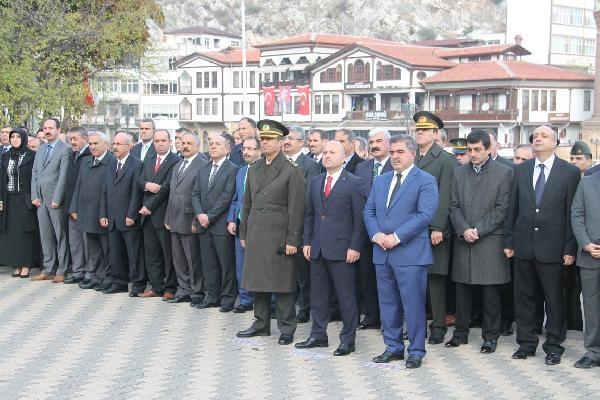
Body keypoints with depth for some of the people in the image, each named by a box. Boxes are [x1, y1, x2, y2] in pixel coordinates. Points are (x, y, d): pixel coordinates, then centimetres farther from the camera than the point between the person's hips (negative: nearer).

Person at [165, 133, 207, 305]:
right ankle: (184, 290, 22)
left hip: (190, 222, -8)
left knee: (194, 260, -1)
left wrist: (197, 221, -17)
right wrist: (168, 218, 16)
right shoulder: (177, 166, 18)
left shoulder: (203, 165, -10)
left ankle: (197, 293, 9)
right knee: (178, 259, 13)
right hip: (175, 221, 8)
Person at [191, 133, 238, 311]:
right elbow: (195, 194, 11)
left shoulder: (232, 169, -7)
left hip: (221, 225, -6)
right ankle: (212, 297, 20)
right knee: (209, 263, 11)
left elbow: (227, 197, -13)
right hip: (204, 224, 6)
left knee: (227, 264, 0)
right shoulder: (203, 168, 14)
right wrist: (200, 214, -5)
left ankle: (228, 298, 9)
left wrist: (209, 217, -13)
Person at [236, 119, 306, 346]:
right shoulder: (253, 170, 14)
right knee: (258, 281, 11)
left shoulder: (291, 172, -5)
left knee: (282, 283, -1)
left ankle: (287, 328, 8)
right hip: (255, 236, 6)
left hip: (279, 237, -6)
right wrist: (243, 234, 14)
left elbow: (296, 208, -8)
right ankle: (261, 324, 22)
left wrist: (292, 240, -12)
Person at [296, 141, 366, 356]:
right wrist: (307, 242, 10)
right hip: (318, 249, 6)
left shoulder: (354, 183, -5)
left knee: (346, 296, 0)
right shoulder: (315, 182, 13)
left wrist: (355, 247, -13)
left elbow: (359, 219, -8)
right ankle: (318, 335, 22)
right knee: (317, 294, 12)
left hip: (342, 249, -6)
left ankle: (348, 340, 9)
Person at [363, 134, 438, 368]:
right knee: (387, 303, 11)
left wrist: (397, 237, -17)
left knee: (413, 304, -3)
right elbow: (369, 211, 15)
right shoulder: (381, 181, 17)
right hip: (382, 252, 6)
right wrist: (376, 234, -5)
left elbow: (425, 215, -13)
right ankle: (393, 347, 22)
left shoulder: (425, 181, -4)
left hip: (410, 253, -6)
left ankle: (416, 351, 8)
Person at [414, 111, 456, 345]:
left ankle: (438, 326, 9)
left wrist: (437, 228, -15)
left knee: (435, 278, 1)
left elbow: (444, 197, -9)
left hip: (434, 230, -5)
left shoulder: (445, 160, -2)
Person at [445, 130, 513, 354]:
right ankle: (461, 332, 19)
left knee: (491, 291, 1)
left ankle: (490, 336, 11)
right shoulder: (459, 173, 11)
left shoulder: (504, 173, -1)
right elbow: (454, 207, 8)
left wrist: (478, 230, -12)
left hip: (490, 240, -3)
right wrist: (464, 230, -8)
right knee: (462, 290, 8)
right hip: (463, 240, 4)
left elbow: (502, 209, -6)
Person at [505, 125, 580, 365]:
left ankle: (554, 346, 16)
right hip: (524, 245, 3)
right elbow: (513, 208, 9)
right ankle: (526, 343, 21)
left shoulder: (570, 172, -2)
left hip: (552, 246, -3)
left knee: (554, 299, 5)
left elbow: (572, 213, -4)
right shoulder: (521, 171, 8)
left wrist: (570, 248, -8)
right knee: (523, 298, 10)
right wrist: (509, 241, 6)